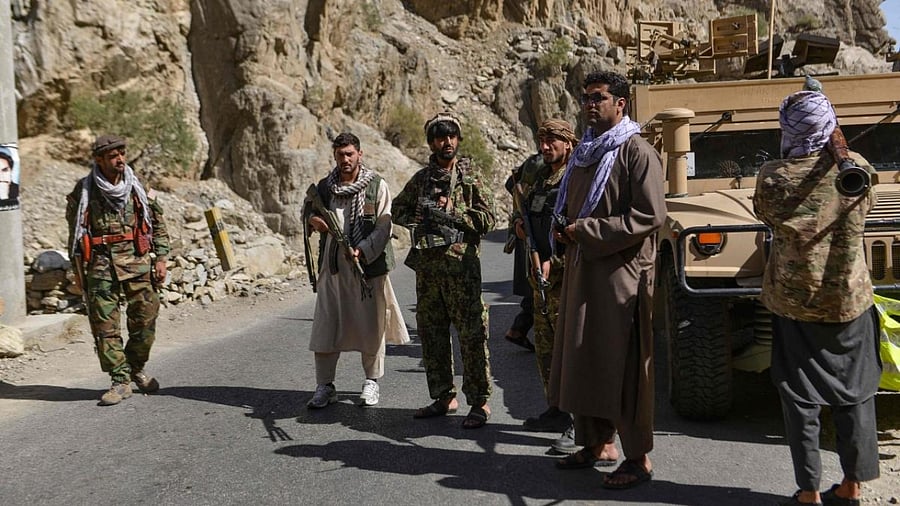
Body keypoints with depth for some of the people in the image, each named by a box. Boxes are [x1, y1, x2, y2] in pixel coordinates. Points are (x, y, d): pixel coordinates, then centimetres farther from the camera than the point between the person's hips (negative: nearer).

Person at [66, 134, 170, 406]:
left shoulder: (138, 188, 5)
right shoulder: (83, 191, 2)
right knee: (104, 325, -2)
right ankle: (121, 381, 8)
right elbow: (75, 230, 10)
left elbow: (158, 224, 9)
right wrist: (79, 268, 8)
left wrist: (160, 258, 2)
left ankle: (137, 368, 25)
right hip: (100, 265, -1)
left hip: (137, 261, 1)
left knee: (145, 319, 2)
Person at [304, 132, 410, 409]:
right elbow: (308, 208, 23)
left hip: (369, 265, -3)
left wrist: (362, 251, -21)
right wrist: (312, 218, -2)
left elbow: (383, 227, -8)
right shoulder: (324, 187, 8)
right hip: (333, 267, 3)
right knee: (325, 325, 2)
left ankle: (372, 382, 23)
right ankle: (324, 386, 12)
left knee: (371, 326, 6)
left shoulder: (377, 186, -3)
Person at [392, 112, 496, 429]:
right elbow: (398, 210, 22)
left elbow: (487, 218, -4)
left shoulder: (470, 176, 3)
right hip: (426, 263, 5)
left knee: (471, 333, -6)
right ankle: (444, 397, 22)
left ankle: (479, 402, 2)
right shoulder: (421, 178, 14)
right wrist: (421, 218, 2)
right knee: (431, 332, 10)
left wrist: (452, 213, -13)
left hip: (461, 263, -5)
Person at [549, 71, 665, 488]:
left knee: (623, 362, -4)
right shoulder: (585, 152, 15)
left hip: (621, 271, -8)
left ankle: (638, 458, 7)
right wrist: (565, 230, 3)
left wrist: (586, 231, -17)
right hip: (582, 269, 8)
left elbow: (650, 215, -18)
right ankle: (598, 443, 25)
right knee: (584, 357, 12)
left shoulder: (637, 152, -9)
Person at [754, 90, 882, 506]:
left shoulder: (772, 178, -14)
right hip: (848, 298, 2)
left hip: (795, 300, -2)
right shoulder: (855, 168, -7)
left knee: (800, 397, 8)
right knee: (852, 393, 15)